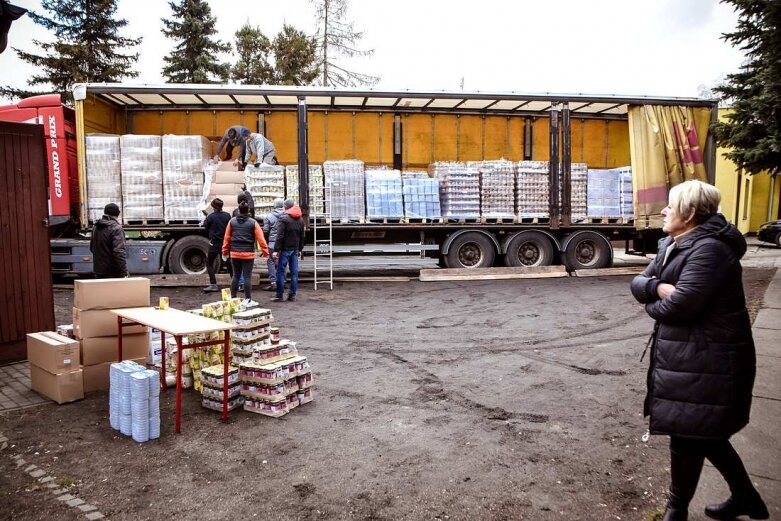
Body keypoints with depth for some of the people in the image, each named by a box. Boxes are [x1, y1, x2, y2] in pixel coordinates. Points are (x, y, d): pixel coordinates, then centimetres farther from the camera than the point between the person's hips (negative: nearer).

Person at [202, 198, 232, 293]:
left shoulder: (210, 217, -11)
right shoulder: (227, 216, -4)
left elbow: (206, 229, 1)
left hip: (214, 243, -3)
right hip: (226, 243, 3)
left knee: (209, 263, 8)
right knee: (229, 263, 14)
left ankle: (213, 284, -1)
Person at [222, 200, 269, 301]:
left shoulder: (232, 221, 3)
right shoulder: (253, 222, -5)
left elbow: (227, 238, 7)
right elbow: (260, 239, -7)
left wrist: (225, 252, 15)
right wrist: (265, 252, -3)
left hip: (234, 253, 3)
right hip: (248, 254, -3)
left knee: (236, 276, 14)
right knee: (247, 277, 2)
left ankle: (233, 298, 17)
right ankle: (248, 299, 5)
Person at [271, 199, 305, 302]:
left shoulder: (283, 219, -11)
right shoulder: (300, 220, 12)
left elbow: (279, 236, -15)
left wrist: (276, 250, -14)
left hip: (285, 249, -6)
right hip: (295, 249, 7)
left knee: (280, 272, -1)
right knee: (294, 272, 6)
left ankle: (279, 295, 1)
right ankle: (292, 295, 9)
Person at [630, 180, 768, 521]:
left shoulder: (709, 249, -21)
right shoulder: (673, 245, 10)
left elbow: (677, 306, -28)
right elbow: (638, 283, 5)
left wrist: (652, 305, -7)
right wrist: (658, 288, -17)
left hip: (708, 361, -10)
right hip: (686, 355, 10)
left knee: (687, 435, 3)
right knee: (704, 434, 22)